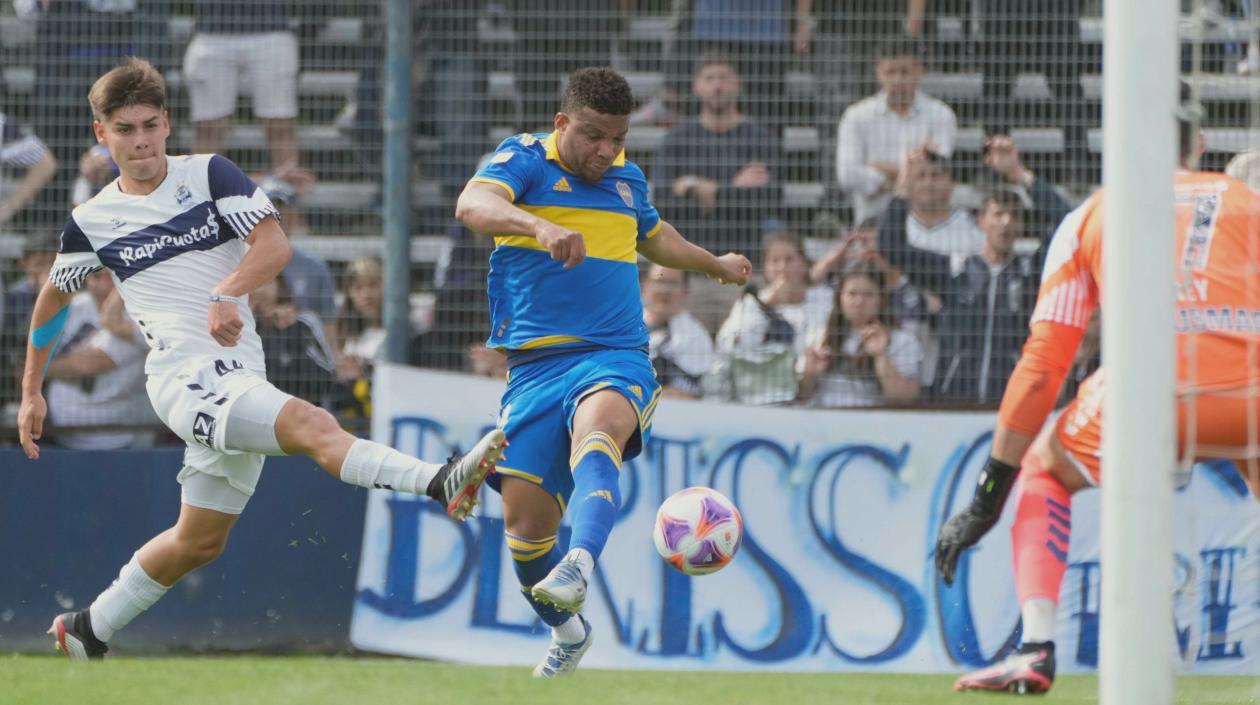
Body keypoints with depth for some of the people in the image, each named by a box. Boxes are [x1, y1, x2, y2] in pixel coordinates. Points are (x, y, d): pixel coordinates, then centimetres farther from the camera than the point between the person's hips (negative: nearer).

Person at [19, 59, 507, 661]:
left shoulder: (210, 176, 7)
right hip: (184, 377, -4)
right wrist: (31, 392, 25)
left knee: (200, 541, 11)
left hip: (240, 379, 4)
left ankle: (89, 631, 29)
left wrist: (228, 294, -23)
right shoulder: (91, 222, 8)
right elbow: (52, 299, 23)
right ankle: (441, 483, -50)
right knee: (313, 427, -27)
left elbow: (274, 245, -4)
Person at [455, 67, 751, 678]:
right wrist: (540, 226, -40)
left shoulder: (627, 179, 16)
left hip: (617, 359, 0)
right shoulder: (525, 159, 1)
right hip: (535, 367, 0)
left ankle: (578, 570, -60)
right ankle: (566, 630, 27)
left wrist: (716, 265, 54)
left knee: (595, 433, -35)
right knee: (525, 522, -2)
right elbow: (473, 205, -22)